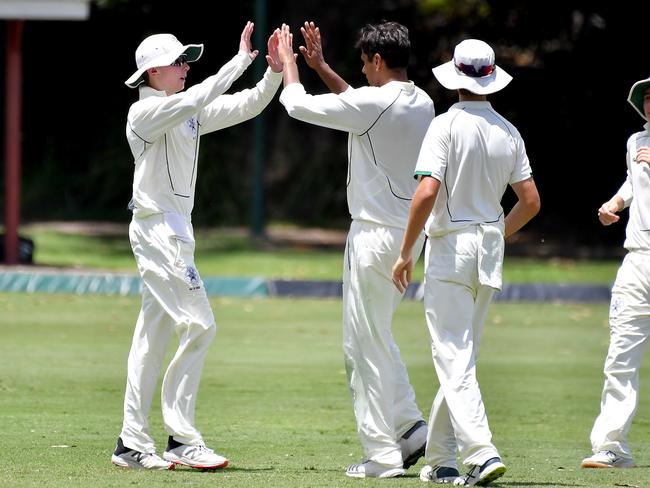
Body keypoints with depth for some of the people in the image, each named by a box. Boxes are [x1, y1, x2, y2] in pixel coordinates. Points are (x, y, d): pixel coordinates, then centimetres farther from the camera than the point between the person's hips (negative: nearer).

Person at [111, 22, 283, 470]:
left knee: (153, 338, 9)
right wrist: (242, 61, -27)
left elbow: (247, 106, 9)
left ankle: (133, 445, 11)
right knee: (199, 326, -14)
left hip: (177, 230, 10)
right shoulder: (146, 112, -11)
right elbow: (195, 99, -28)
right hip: (156, 228, -10)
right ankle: (182, 439, -12)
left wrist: (275, 71, -7)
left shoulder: (190, 113, 14)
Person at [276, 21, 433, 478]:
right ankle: (409, 426, 14)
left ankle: (382, 454, -4)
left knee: (365, 343, -3)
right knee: (376, 335, 21)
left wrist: (288, 60, 8)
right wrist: (320, 66, 29)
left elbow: (298, 104, -8)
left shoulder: (374, 102, -17)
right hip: (411, 232, 9)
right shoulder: (422, 104, 9)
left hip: (377, 233, -9)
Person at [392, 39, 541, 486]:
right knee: (460, 357, 14)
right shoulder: (508, 132, 6)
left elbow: (427, 192, -20)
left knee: (453, 357, -8)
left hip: (450, 247, -6)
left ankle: (481, 452, -23)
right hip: (491, 248, 6)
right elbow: (531, 201, 7)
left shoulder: (447, 125, -12)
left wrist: (406, 251, -11)